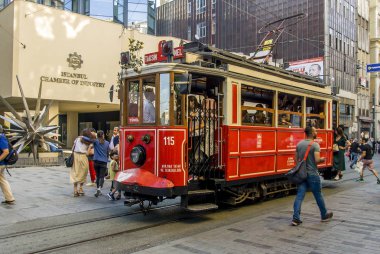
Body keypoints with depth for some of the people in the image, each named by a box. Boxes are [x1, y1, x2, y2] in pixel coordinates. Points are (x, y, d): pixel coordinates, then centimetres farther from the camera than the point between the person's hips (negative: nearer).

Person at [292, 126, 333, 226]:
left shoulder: (299, 144, 6)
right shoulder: (315, 145, -13)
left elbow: (296, 159, 10)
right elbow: (317, 160, -22)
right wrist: (323, 160, -1)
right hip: (312, 174, -5)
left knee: (299, 195, 2)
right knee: (318, 195, 11)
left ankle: (296, 218, -3)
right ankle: (324, 215, 29)